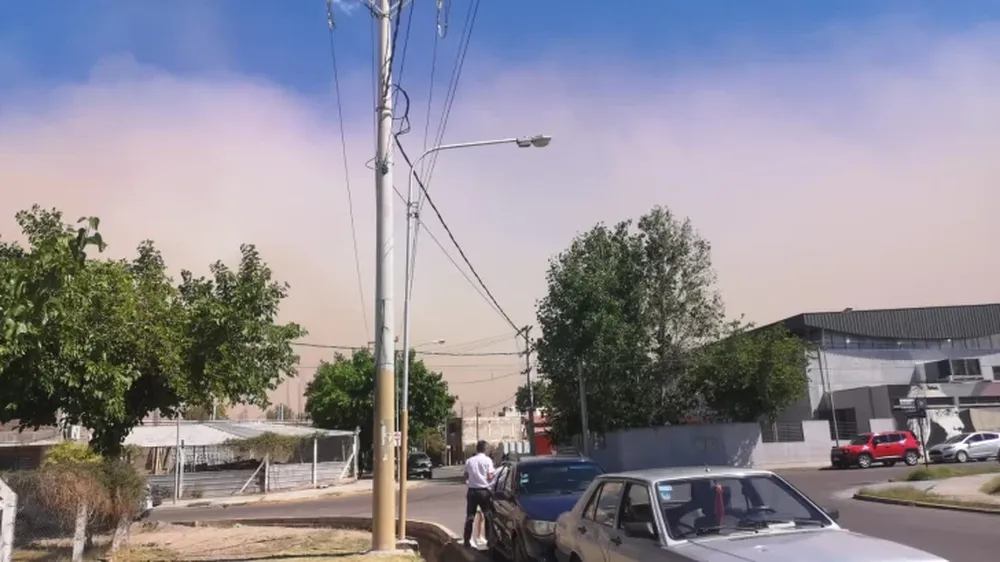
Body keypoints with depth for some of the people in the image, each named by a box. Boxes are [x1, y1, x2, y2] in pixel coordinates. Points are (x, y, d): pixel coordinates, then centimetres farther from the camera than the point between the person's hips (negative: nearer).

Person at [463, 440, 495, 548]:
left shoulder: (469, 461, 6)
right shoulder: (487, 460, -5)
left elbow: (466, 476, 8)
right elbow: (490, 477, -9)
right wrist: (494, 473, 11)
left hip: (472, 490, 3)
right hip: (483, 490, -3)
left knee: (470, 516, 7)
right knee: (488, 515, 7)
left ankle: (467, 540, 6)